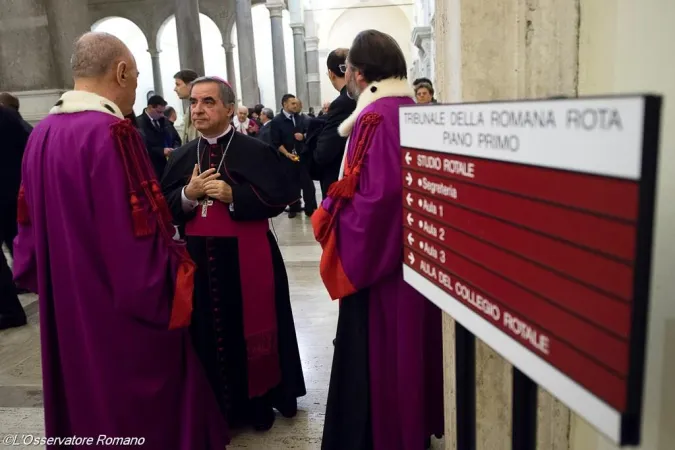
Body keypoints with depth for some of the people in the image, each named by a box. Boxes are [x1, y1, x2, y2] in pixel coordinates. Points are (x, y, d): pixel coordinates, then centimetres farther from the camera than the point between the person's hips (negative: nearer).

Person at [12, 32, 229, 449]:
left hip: (68, 312, 8)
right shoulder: (111, 133, -22)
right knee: (145, 416, 11)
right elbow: (140, 233, -25)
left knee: (86, 405, 25)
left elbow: (31, 226, 11)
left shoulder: (41, 134, 3)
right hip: (127, 319, -8)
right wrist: (177, 281, -10)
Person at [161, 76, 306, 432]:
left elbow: (279, 197, -11)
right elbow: (164, 208, 8)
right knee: (210, 332, 9)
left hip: (247, 258, -4)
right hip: (199, 258, 4)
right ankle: (218, 405, 26)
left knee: (251, 328, 6)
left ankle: (259, 401, 25)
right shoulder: (181, 157, 9)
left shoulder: (256, 151, -4)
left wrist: (233, 195, -19)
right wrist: (188, 194, -12)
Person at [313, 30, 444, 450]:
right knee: (409, 346, 21)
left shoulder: (376, 117, -18)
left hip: (379, 254, -9)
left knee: (377, 357, 6)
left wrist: (330, 216, -12)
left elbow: (378, 194, -27)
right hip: (414, 251, 9)